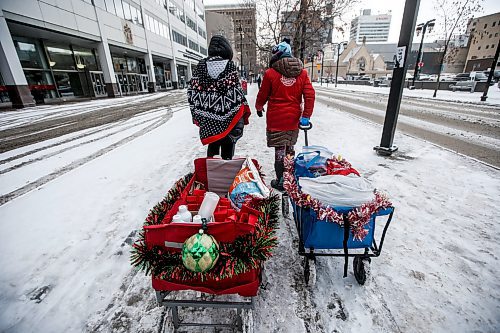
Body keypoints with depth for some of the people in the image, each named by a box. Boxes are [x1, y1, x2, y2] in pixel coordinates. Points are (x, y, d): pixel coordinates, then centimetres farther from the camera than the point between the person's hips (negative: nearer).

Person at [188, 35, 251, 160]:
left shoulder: (201, 64, 4)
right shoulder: (229, 65, -4)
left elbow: (192, 91, 4)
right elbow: (236, 90, -9)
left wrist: (197, 113, 10)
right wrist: (244, 111, 0)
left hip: (208, 117, 3)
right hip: (227, 116, -3)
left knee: (212, 146, 17)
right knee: (227, 148, 8)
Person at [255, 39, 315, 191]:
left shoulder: (270, 73, -7)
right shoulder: (302, 72, 5)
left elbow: (263, 95, 1)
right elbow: (310, 94, -1)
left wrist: (258, 107, 20)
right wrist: (306, 116, -1)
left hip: (276, 120, -4)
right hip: (294, 120, 5)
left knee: (280, 151, 3)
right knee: (290, 149, 18)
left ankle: (281, 181, 12)